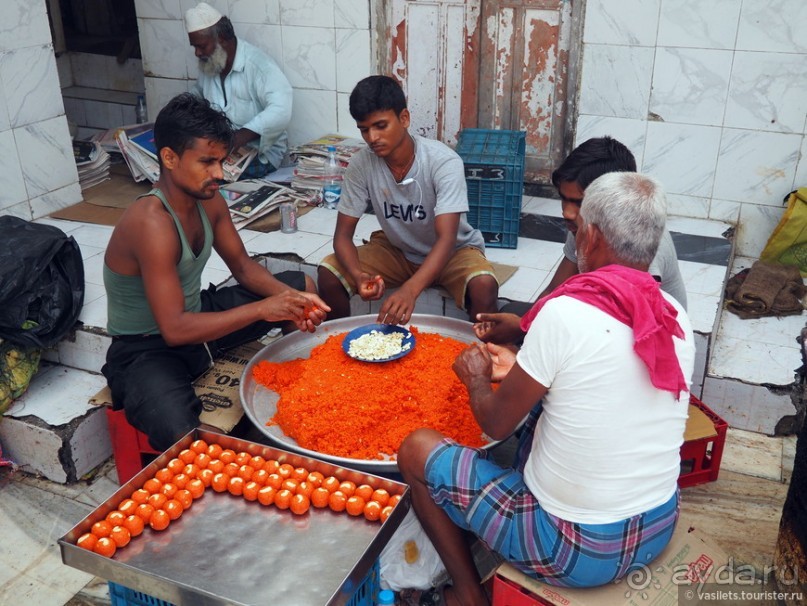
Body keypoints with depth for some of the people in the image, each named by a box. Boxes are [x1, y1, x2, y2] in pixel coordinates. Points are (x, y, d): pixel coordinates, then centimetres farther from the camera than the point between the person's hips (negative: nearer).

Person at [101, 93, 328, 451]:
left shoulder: (209, 201, -4)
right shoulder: (152, 223, -30)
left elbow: (243, 266, 7)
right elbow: (174, 329, -34)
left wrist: (291, 298, -12)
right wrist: (262, 309, -30)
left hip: (196, 316, 9)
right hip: (146, 351, -8)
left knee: (303, 286, 10)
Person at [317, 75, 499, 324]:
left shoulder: (444, 162, -29)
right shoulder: (360, 165, -18)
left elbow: (446, 239, -36)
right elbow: (343, 234, -14)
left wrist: (410, 289, -54)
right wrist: (358, 275, -36)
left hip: (453, 250, -3)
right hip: (396, 249, 3)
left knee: (484, 286, -34)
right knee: (328, 273, -18)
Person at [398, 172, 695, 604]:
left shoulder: (564, 313, -24)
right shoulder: (676, 317, -5)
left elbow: (496, 423, -12)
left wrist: (477, 378, 9)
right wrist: (523, 368, 17)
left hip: (576, 551, -7)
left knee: (416, 449, 6)